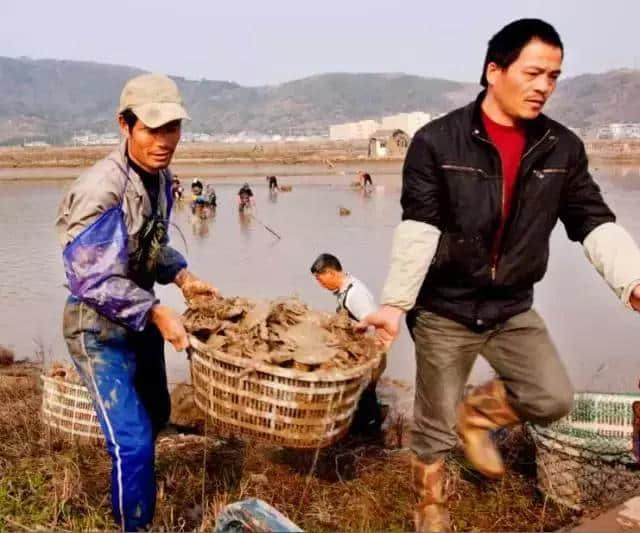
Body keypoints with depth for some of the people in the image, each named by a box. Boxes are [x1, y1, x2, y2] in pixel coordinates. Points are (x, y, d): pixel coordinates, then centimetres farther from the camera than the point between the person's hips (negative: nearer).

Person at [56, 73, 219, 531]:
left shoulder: (160, 176, -1)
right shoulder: (101, 189, -27)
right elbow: (93, 279, -28)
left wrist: (182, 277, 0)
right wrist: (158, 313, -27)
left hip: (141, 316, 9)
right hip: (99, 327, -9)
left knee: (156, 414, 26)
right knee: (133, 440, -10)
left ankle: (131, 475, 56)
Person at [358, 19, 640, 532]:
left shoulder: (563, 148, -1)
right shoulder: (437, 142, -13)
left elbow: (595, 222, -3)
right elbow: (418, 230, -18)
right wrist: (395, 303, -26)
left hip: (513, 308, 4)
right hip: (444, 309, -3)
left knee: (553, 398, -7)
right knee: (435, 424, 8)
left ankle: (476, 414, 24)